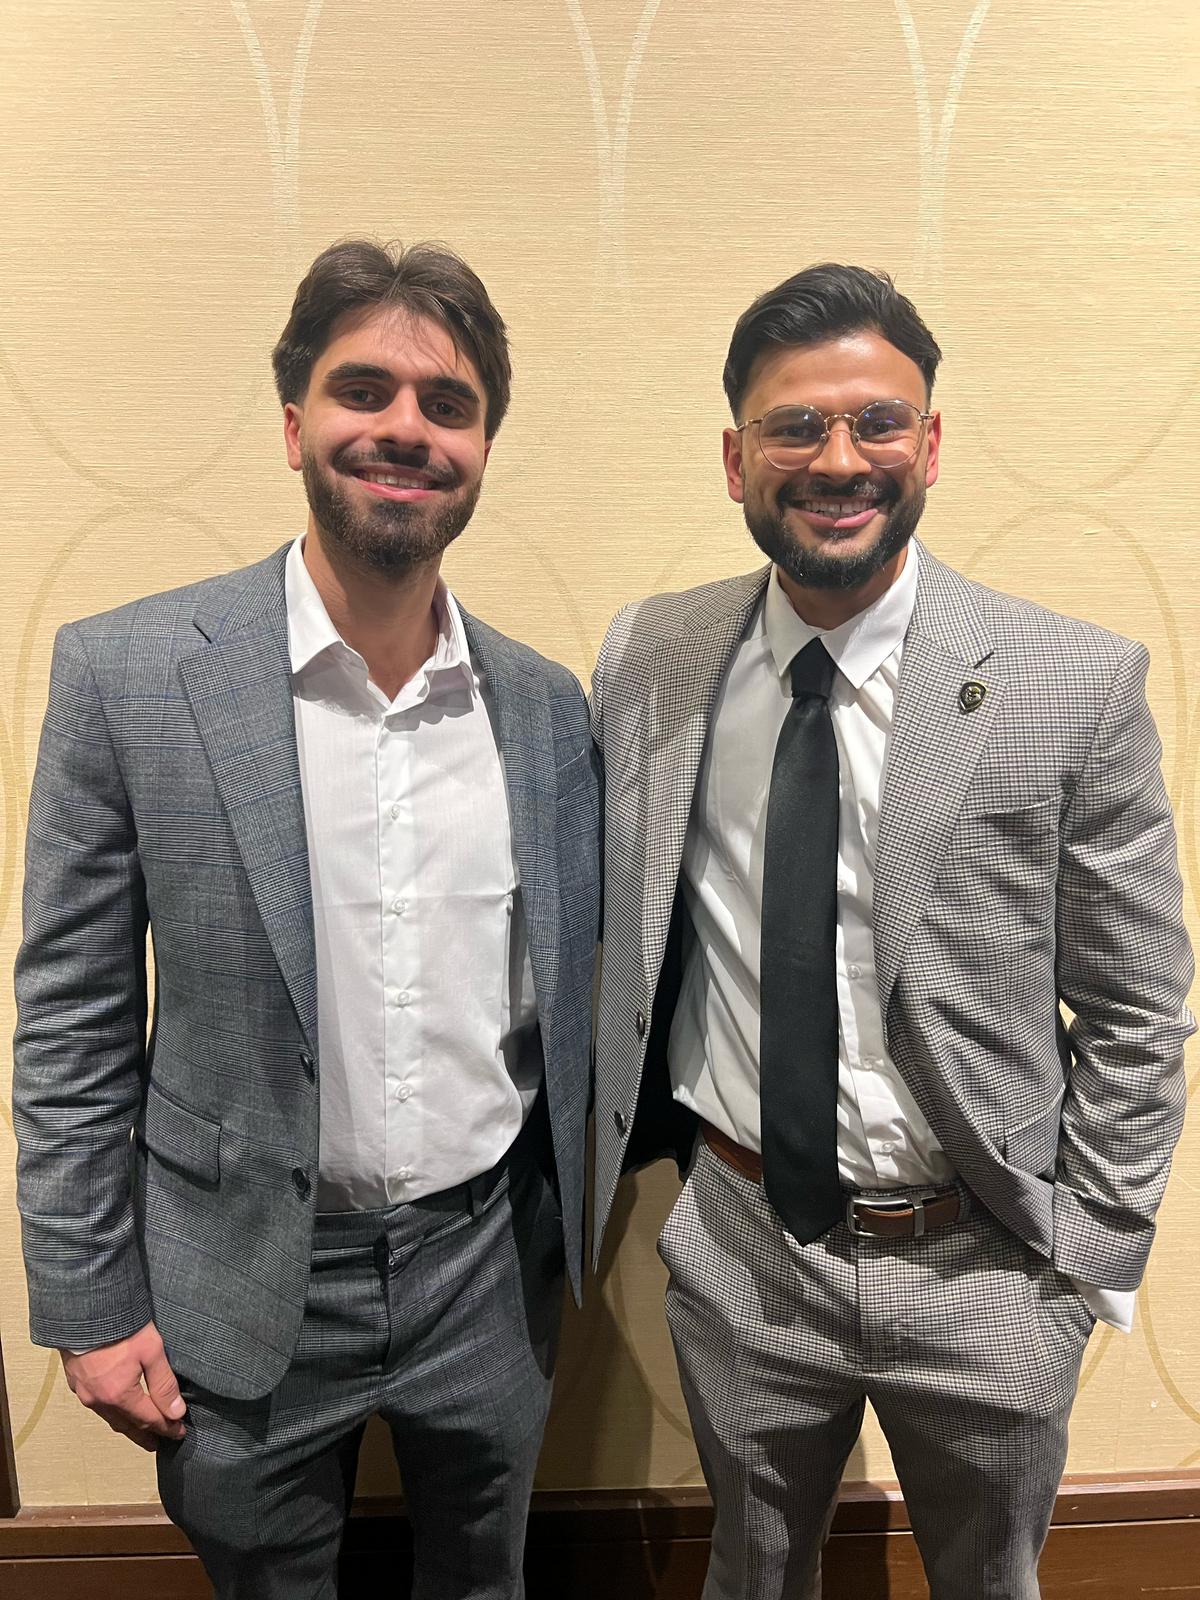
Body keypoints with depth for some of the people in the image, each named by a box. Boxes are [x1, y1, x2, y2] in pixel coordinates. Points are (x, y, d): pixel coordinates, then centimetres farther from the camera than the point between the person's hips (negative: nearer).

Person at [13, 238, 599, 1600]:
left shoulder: (545, 705, -3)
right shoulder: (125, 671, -12)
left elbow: (565, 999, 4)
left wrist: (560, 1242, 8)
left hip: (489, 1269, 3)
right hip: (245, 1289, -2)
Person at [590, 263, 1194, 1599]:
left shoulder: (1078, 685, -13)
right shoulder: (646, 659, -6)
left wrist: (1088, 1261, -5)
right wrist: (646, 1137, 4)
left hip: (982, 1274, -1)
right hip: (736, 1249, 2)